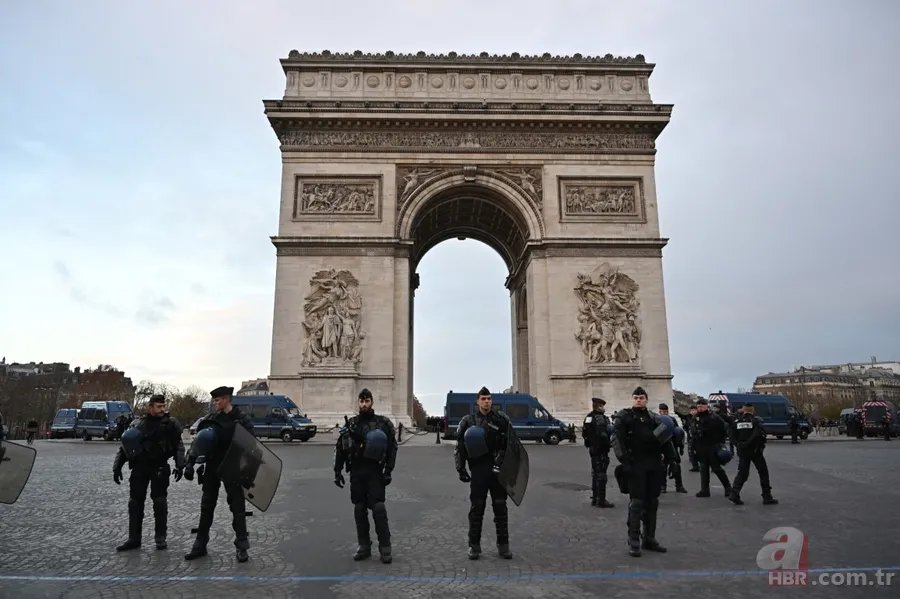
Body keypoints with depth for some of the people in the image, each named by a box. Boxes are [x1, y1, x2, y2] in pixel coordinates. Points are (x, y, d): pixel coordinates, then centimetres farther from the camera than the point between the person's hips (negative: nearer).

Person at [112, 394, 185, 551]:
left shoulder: (171, 423, -2)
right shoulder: (139, 424, 3)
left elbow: (179, 446, -1)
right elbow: (124, 445, 6)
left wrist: (180, 466, -11)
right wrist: (117, 467, -1)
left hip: (159, 467, -2)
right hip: (140, 467, 2)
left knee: (160, 502, -2)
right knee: (135, 503, 6)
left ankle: (160, 538, 9)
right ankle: (134, 538, 18)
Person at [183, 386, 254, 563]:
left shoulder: (242, 419, -7)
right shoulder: (211, 419, 7)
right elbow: (198, 441, 5)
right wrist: (190, 463, -6)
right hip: (212, 467, 5)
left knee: (237, 506, 0)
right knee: (206, 507, 11)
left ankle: (241, 547, 7)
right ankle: (200, 545, 22)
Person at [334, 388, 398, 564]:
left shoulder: (382, 423, 0)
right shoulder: (351, 424, 8)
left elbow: (392, 448, -2)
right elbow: (340, 449, 10)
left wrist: (388, 471, -9)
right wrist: (337, 472, 4)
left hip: (375, 471, -3)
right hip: (356, 472, 3)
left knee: (378, 508, -7)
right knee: (359, 509, 8)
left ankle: (385, 547, 2)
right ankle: (364, 545, 19)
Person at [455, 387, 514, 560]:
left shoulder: (501, 419, 2)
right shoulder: (468, 421, 1)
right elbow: (459, 446, 4)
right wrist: (461, 469, -1)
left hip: (498, 470, 1)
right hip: (478, 470, 0)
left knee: (500, 507, 7)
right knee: (476, 508, 6)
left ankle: (503, 545, 19)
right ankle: (474, 545, 16)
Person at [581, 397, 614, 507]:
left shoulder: (589, 417, 11)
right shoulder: (600, 418, -18)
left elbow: (584, 434, 14)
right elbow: (602, 434, -26)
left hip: (592, 448, 9)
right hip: (601, 449, -9)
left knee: (595, 473, 16)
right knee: (601, 474, -3)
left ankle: (594, 499, 24)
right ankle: (601, 500, 0)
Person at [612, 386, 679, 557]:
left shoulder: (654, 418, 14)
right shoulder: (624, 416, -1)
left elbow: (665, 439, 15)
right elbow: (617, 439, -10)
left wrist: (670, 459, 4)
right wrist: (624, 460, -19)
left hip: (654, 464, 5)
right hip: (635, 464, -5)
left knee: (652, 503, 10)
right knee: (636, 503, -5)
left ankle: (649, 539, 21)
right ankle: (633, 542, 2)